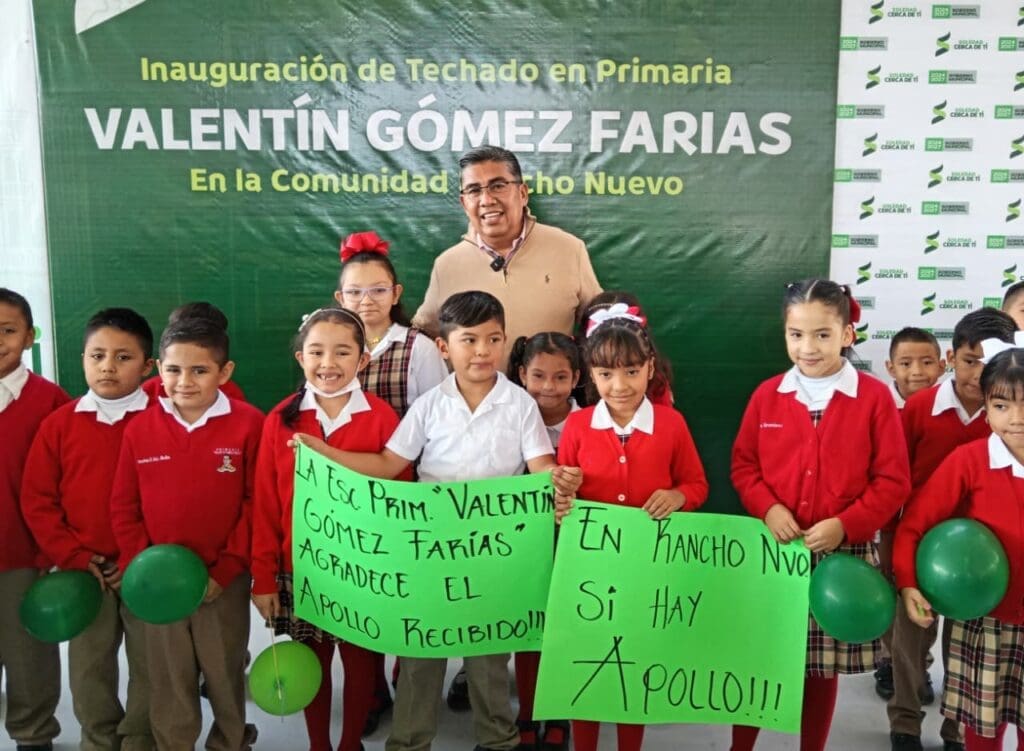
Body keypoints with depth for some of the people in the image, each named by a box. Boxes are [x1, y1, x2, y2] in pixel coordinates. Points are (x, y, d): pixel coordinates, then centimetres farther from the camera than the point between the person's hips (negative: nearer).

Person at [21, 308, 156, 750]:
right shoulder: (59, 423, 0)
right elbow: (37, 501, 2)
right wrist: (72, 557, -6)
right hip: (84, 572, 3)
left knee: (149, 668, 11)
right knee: (88, 670, 16)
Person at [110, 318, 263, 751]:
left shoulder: (248, 424, -11)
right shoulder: (139, 429, -3)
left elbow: (258, 505, -10)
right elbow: (123, 509, 2)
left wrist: (225, 570, -13)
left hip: (225, 583, -2)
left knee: (225, 675, 17)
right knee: (168, 683, 16)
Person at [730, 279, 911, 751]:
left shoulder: (875, 397, -6)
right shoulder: (767, 395, 0)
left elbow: (893, 482, -5)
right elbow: (743, 466, 6)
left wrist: (845, 524, -15)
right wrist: (768, 508, -11)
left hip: (842, 554, -1)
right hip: (773, 551, 2)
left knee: (823, 666, 11)